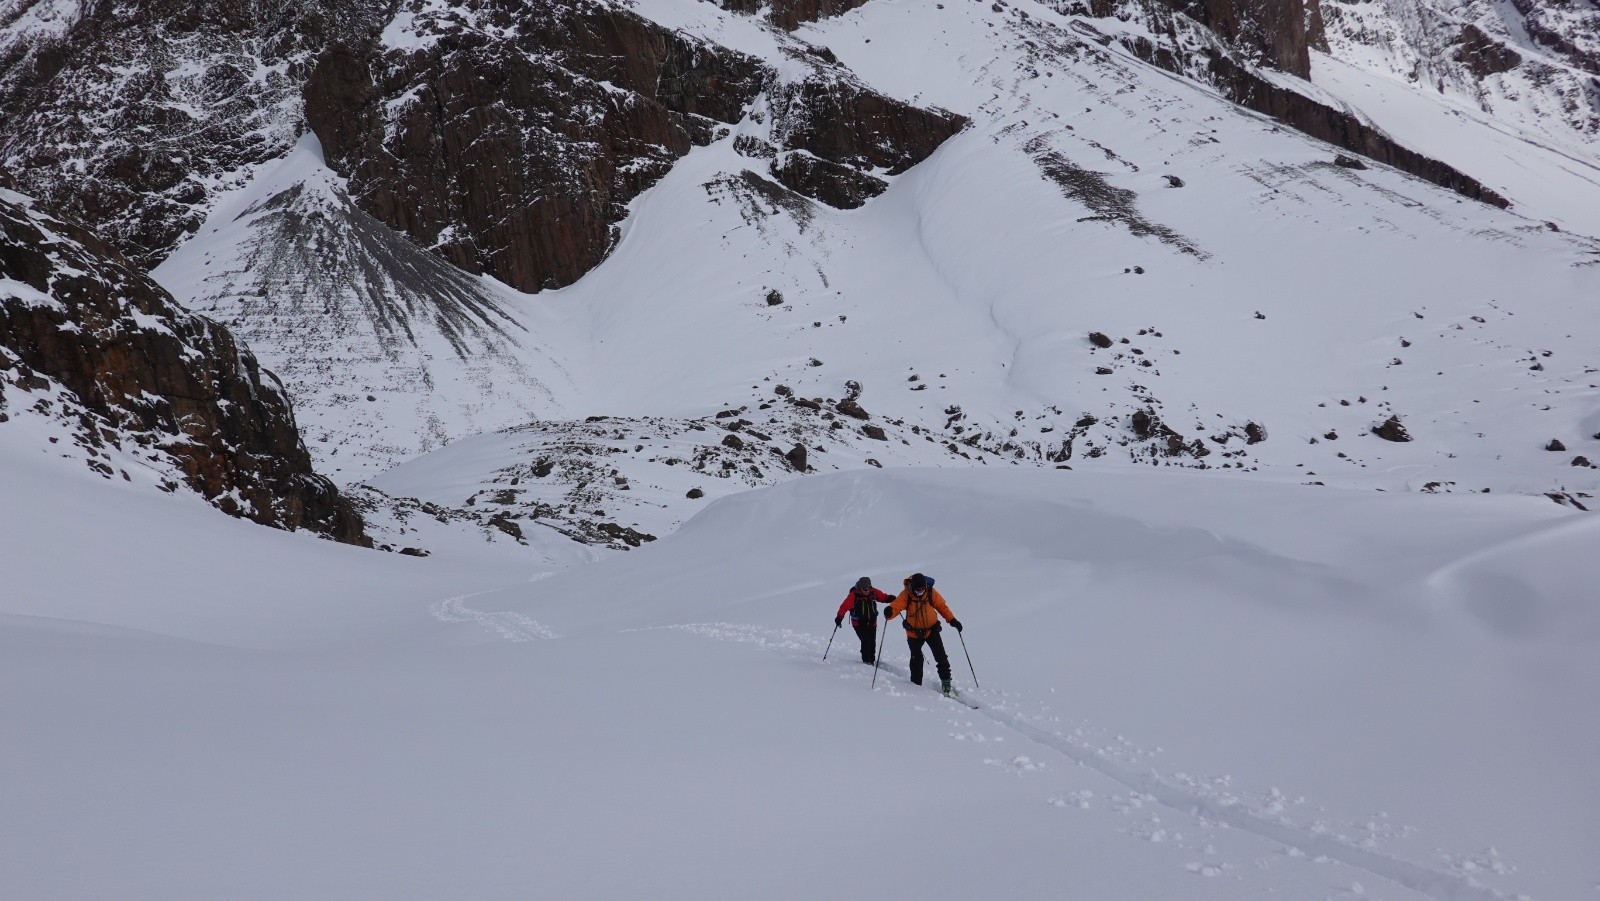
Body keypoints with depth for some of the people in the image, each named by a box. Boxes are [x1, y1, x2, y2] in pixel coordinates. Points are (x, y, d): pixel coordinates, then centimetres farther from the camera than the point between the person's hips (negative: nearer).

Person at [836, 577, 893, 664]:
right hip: (859, 623, -4)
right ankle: (866, 660, -6)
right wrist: (839, 617, -32)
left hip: (872, 623, 4)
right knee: (866, 641, -18)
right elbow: (845, 606, -20)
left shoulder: (873, 592, -2)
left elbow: (882, 597, 10)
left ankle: (871, 659, 23)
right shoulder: (854, 595, -14)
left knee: (872, 642, 5)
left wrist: (890, 598, -13)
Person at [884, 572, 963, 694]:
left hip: (931, 630, 1)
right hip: (914, 632, -1)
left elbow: (942, 606, -3)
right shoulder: (906, 595, -18)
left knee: (940, 656, -7)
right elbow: (896, 606, -30)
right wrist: (889, 612, -53)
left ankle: (945, 680, 6)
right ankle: (916, 683, 25)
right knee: (916, 659, 7)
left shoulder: (931, 593, -13)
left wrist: (952, 619, -12)